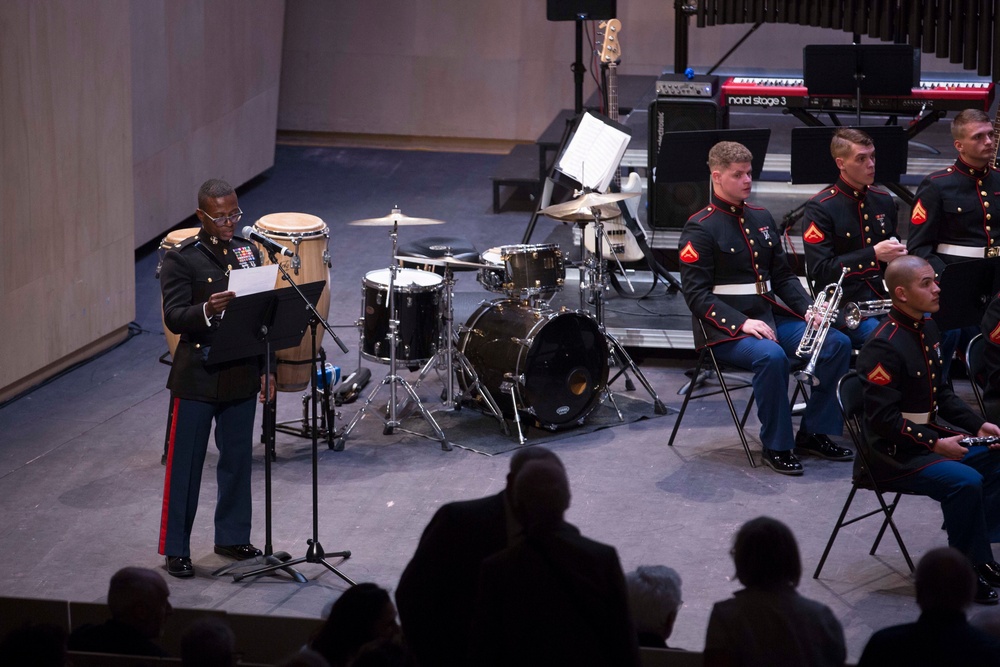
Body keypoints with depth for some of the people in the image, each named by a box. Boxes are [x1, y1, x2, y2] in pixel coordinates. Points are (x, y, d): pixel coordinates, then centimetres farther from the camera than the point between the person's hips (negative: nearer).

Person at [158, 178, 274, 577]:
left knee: (237, 459, 13)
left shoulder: (248, 252, 8)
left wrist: (266, 368, 11)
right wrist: (207, 311, -37)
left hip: (241, 376, 5)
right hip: (197, 378, -5)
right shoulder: (181, 260, -9)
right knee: (185, 464, 1)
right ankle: (175, 548, 9)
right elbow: (174, 318, -17)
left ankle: (232, 537, 27)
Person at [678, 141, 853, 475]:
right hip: (726, 330, -7)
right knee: (771, 356, -36)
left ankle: (814, 433, 1)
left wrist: (808, 308, 0)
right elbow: (697, 294, -13)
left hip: (772, 317, 7)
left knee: (838, 343, -10)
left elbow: (783, 275, 19)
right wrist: (742, 323, -24)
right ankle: (777, 446, -19)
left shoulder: (761, 218, 15)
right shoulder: (700, 228, -7)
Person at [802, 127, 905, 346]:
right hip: (846, 304, -6)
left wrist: (897, 253, 2)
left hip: (885, 296, 6)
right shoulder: (820, 208, -6)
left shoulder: (883, 200, 14)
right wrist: (873, 254, -17)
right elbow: (819, 270, -12)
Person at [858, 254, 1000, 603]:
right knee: (966, 481, -28)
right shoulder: (884, 347, -23)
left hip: (933, 432, 10)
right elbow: (883, 418, -24)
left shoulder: (927, 328, 7)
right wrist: (934, 444, -25)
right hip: (895, 452, -10)